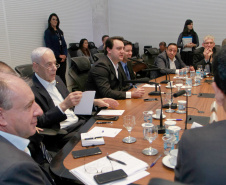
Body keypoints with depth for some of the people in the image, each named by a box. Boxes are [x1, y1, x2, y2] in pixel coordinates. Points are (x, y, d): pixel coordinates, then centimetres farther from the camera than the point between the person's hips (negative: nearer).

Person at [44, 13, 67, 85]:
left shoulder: (60, 32, 18)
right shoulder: (48, 32, 0)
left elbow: (64, 44, 15)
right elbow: (49, 46, -7)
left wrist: (65, 55, -1)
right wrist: (59, 55, -10)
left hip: (63, 58, 5)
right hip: (55, 58, -5)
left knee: (62, 76, 1)